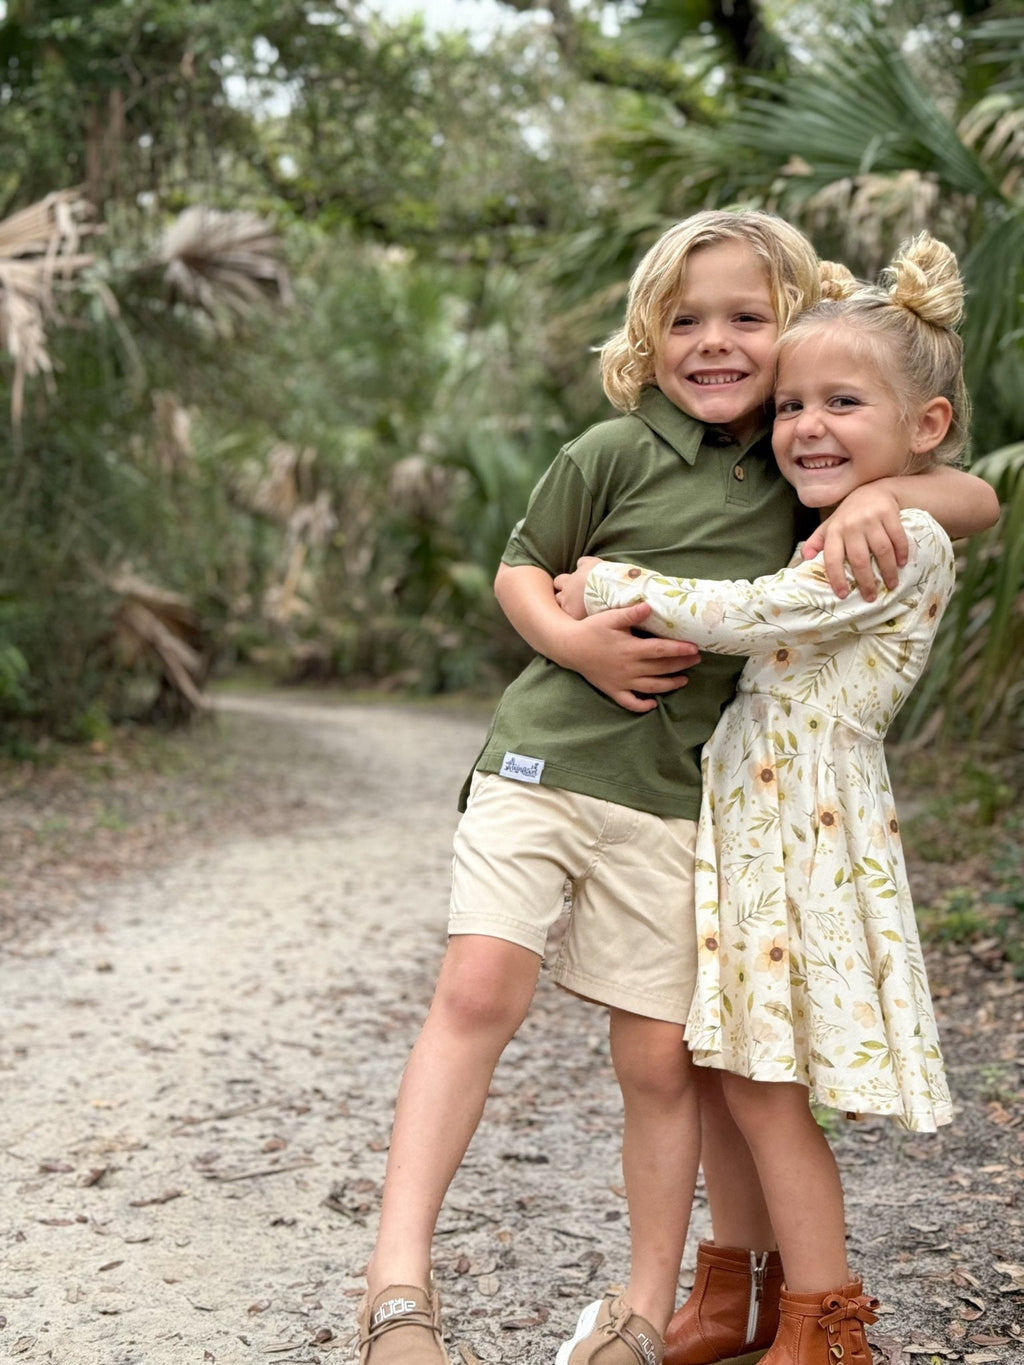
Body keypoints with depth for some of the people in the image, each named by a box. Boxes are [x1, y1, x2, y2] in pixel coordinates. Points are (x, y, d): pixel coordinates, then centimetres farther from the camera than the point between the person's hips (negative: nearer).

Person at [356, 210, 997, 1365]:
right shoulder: (615, 454, -2)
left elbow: (977, 501, 8)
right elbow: (519, 570, 7)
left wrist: (886, 494, -12)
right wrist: (572, 639, -14)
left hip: (674, 802, 2)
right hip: (542, 761, -2)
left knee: (659, 1056, 3)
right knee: (479, 990, -16)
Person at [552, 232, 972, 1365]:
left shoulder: (905, 539, -15)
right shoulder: (832, 540, 15)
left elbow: (742, 615, -20)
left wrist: (602, 585, -9)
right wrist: (596, 620, 6)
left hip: (807, 822, -9)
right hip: (745, 807, 9)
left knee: (763, 1084, -3)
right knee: (734, 1069, 12)